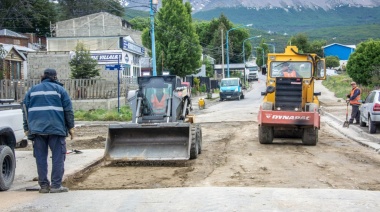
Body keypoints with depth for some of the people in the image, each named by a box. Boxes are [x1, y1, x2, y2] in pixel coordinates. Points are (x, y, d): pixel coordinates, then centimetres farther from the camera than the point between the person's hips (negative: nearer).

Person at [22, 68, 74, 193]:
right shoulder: (59, 89, 6)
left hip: (37, 129, 3)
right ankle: (56, 185, -4)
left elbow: (25, 110, 13)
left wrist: (27, 128, 16)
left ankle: (43, 185, 6)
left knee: (41, 157, 6)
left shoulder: (32, 90, 16)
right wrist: (71, 127, 5)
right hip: (56, 128, -3)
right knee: (58, 157, 0)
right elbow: (68, 110, 1)